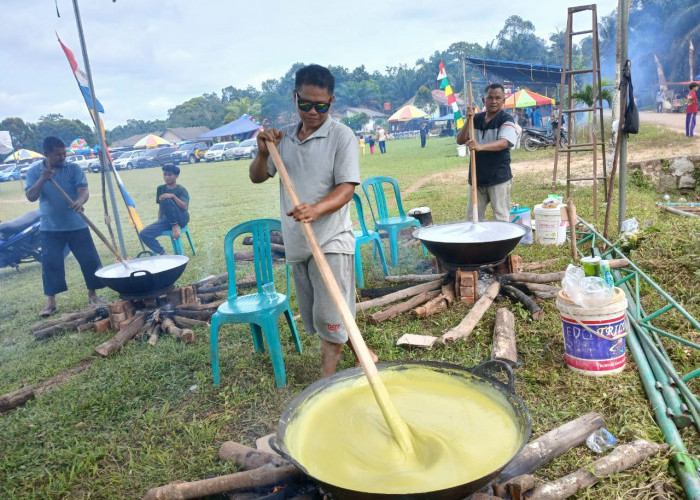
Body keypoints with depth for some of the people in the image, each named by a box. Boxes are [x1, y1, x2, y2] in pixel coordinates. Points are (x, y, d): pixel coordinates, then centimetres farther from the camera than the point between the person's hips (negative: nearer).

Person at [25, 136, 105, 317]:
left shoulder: (74, 168, -2)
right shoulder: (34, 171, 2)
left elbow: (83, 190, -13)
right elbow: (30, 197, -5)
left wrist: (80, 201, -35)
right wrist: (42, 180, -21)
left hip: (77, 225, 0)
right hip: (49, 228, 1)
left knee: (89, 259, 1)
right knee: (50, 263, 1)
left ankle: (92, 294, 17)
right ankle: (50, 302, 10)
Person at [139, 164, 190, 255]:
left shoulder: (181, 189, -4)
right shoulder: (161, 188, 11)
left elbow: (184, 207, -19)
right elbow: (160, 207, 18)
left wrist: (173, 196, -31)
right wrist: (159, 222, 10)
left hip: (181, 218, -5)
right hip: (166, 220, 5)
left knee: (166, 200, -33)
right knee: (144, 234, -19)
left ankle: (176, 226, -16)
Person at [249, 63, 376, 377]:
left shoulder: (341, 136, -9)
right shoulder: (283, 137, 8)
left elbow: (346, 188, -17)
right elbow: (257, 177, 10)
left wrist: (316, 209, -36)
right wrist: (263, 153, -11)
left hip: (330, 240, -6)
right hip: (296, 243, 6)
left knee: (328, 317, -5)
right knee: (313, 317, 16)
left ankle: (326, 380, 12)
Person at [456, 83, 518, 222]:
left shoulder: (506, 120, -6)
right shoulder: (476, 119, 9)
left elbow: (504, 143, -24)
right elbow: (460, 140, 2)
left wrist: (481, 146, -40)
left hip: (499, 178, -5)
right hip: (476, 178, 5)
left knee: (501, 219, -1)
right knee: (472, 218, 12)